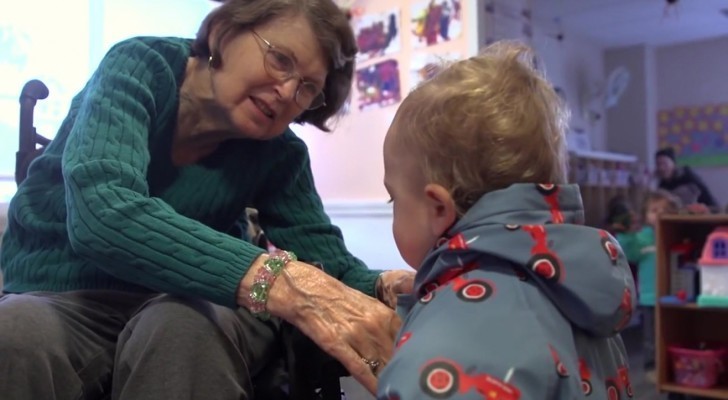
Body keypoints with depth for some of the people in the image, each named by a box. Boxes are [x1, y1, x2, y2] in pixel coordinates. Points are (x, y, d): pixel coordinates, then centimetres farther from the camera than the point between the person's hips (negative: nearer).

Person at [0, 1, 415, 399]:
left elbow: (329, 265, -10)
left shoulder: (279, 154, -5)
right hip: (60, 300, -2)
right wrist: (279, 279, -48)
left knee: (186, 328, -33)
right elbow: (102, 211, -34)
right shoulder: (139, 67, -16)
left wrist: (383, 290, -36)